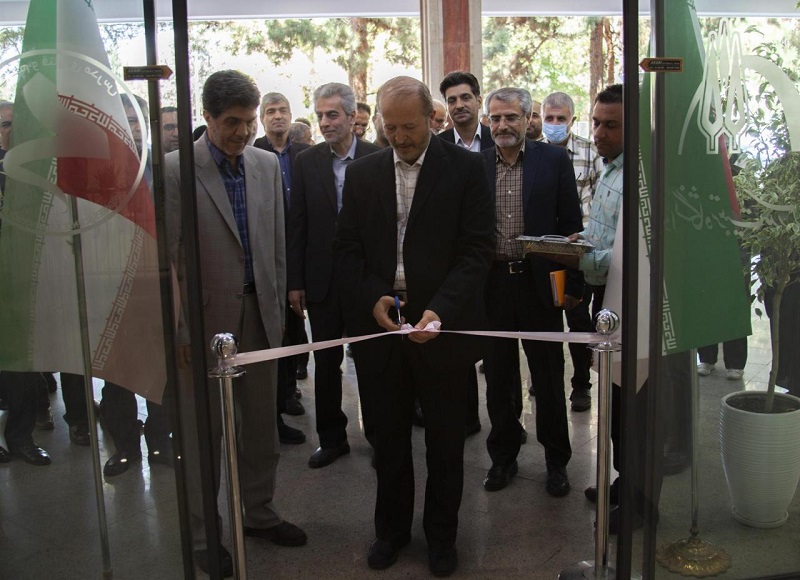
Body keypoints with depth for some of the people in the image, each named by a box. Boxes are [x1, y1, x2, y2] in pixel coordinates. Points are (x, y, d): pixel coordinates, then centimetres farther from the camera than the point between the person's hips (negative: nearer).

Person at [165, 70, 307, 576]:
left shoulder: (268, 165, 6)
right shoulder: (176, 169, -9)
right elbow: (167, 257, -10)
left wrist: (278, 307, 10)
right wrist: (178, 328, -12)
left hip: (260, 314, 5)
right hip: (205, 319, -4)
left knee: (262, 423, 15)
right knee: (205, 430, 8)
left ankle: (259, 512, 35)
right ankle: (204, 534, 25)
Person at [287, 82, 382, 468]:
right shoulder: (306, 162, 2)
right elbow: (297, 225, 2)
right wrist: (295, 281, -1)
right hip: (322, 279, 2)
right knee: (326, 363, 12)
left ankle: (378, 436, 25)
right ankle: (331, 437, 26)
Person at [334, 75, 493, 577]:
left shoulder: (466, 168, -5)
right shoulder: (363, 172, 5)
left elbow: (477, 249, -9)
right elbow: (347, 247, 6)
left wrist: (440, 309, -22)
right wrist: (372, 299, -10)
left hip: (444, 326, -2)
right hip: (382, 326, 3)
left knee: (445, 441, 12)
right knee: (390, 437, 15)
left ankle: (442, 534, 31)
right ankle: (392, 528, 35)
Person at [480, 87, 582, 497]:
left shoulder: (554, 160, 0)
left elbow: (571, 225, 0)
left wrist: (568, 283, -8)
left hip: (538, 283, -2)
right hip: (491, 284, 2)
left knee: (549, 381, 9)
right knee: (498, 379, 13)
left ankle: (556, 461, 26)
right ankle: (503, 456, 29)